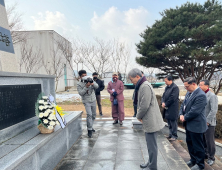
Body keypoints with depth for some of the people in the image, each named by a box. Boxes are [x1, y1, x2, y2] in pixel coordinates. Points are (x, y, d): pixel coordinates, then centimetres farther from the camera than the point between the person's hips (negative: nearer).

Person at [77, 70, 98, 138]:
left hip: (93, 100, 5)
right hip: (86, 102, -4)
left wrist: (93, 84, -26)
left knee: (94, 115, 12)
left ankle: (90, 126, 32)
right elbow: (81, 93, -18)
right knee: (89, 115, -18)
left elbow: (97, 86, -5)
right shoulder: (79, 84, -8)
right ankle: (89, 130, -9)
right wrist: (86, 86, -28)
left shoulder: (90, 80, 1)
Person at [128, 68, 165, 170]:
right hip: (149, 120, 10)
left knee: (152, 145, 3)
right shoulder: (142, 85, 12)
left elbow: (144, 106, -23)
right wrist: (140, 116, 8)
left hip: (151, 121, -10)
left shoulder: (145, 86, -19)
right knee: (150, 144, 22)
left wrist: (138, 116, -8)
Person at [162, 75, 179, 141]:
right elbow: (163, 96, 13)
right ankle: (170, 134, 30)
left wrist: (166, 104, -13)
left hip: (172, 108, -8)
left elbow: (172, 98, -20)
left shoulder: (175, 87, -14)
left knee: (173, 121, 1)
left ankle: (174, 135, 13)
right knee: (169, 121, 17)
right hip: (167, 108, 8)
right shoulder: (167, 87, 12)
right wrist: (163, 102, -5)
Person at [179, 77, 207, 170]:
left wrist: (185, 118, -13)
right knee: (189, 142, 22)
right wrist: (181, 114, -3)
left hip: (196, 125, -9)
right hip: (189, 124, 9)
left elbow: (194, 111, -26)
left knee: (198, 146, 8)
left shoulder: (200, 95, -24)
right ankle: (193, 160, 41)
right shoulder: (189, 93, 5)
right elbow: (183, 104, 12)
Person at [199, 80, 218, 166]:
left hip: (208, 123, -6)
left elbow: (213, 111, -18)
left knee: (209, 141, 7)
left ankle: (211, 158, 24)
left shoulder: (212, 96, -15)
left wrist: (207, 122, -16)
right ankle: (205, 153, 36)